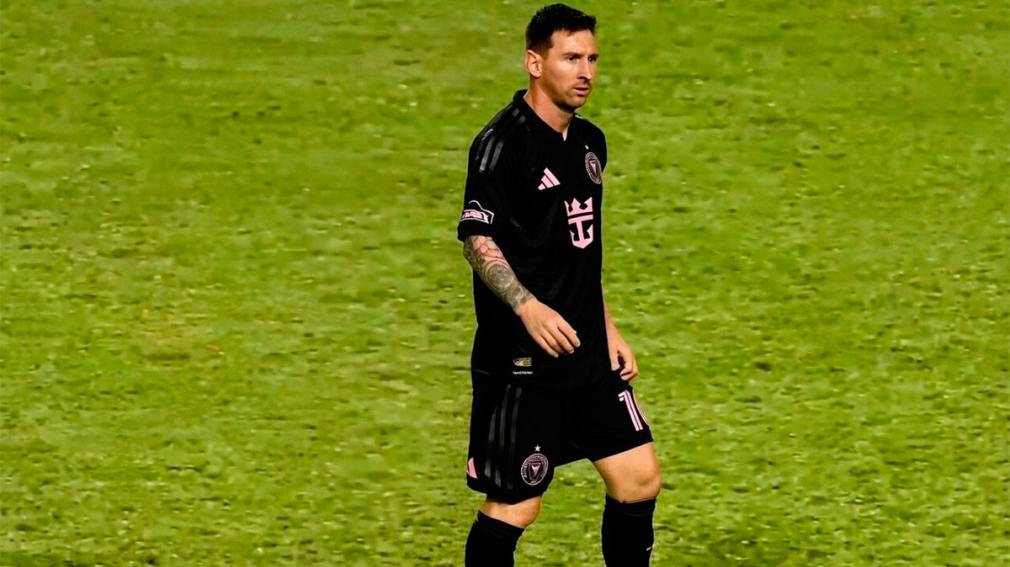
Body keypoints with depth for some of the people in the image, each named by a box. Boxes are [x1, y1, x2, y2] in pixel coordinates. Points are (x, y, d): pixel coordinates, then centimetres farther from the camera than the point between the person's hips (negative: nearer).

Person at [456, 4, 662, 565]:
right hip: (522, 361, -8)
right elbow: (478, 239, -18)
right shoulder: (503, 142, -13)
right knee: (514, 505, -4)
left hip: (589, 355, 8)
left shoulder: (589, 141, 13)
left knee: (639, 477, 7)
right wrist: (527, 306, -32)